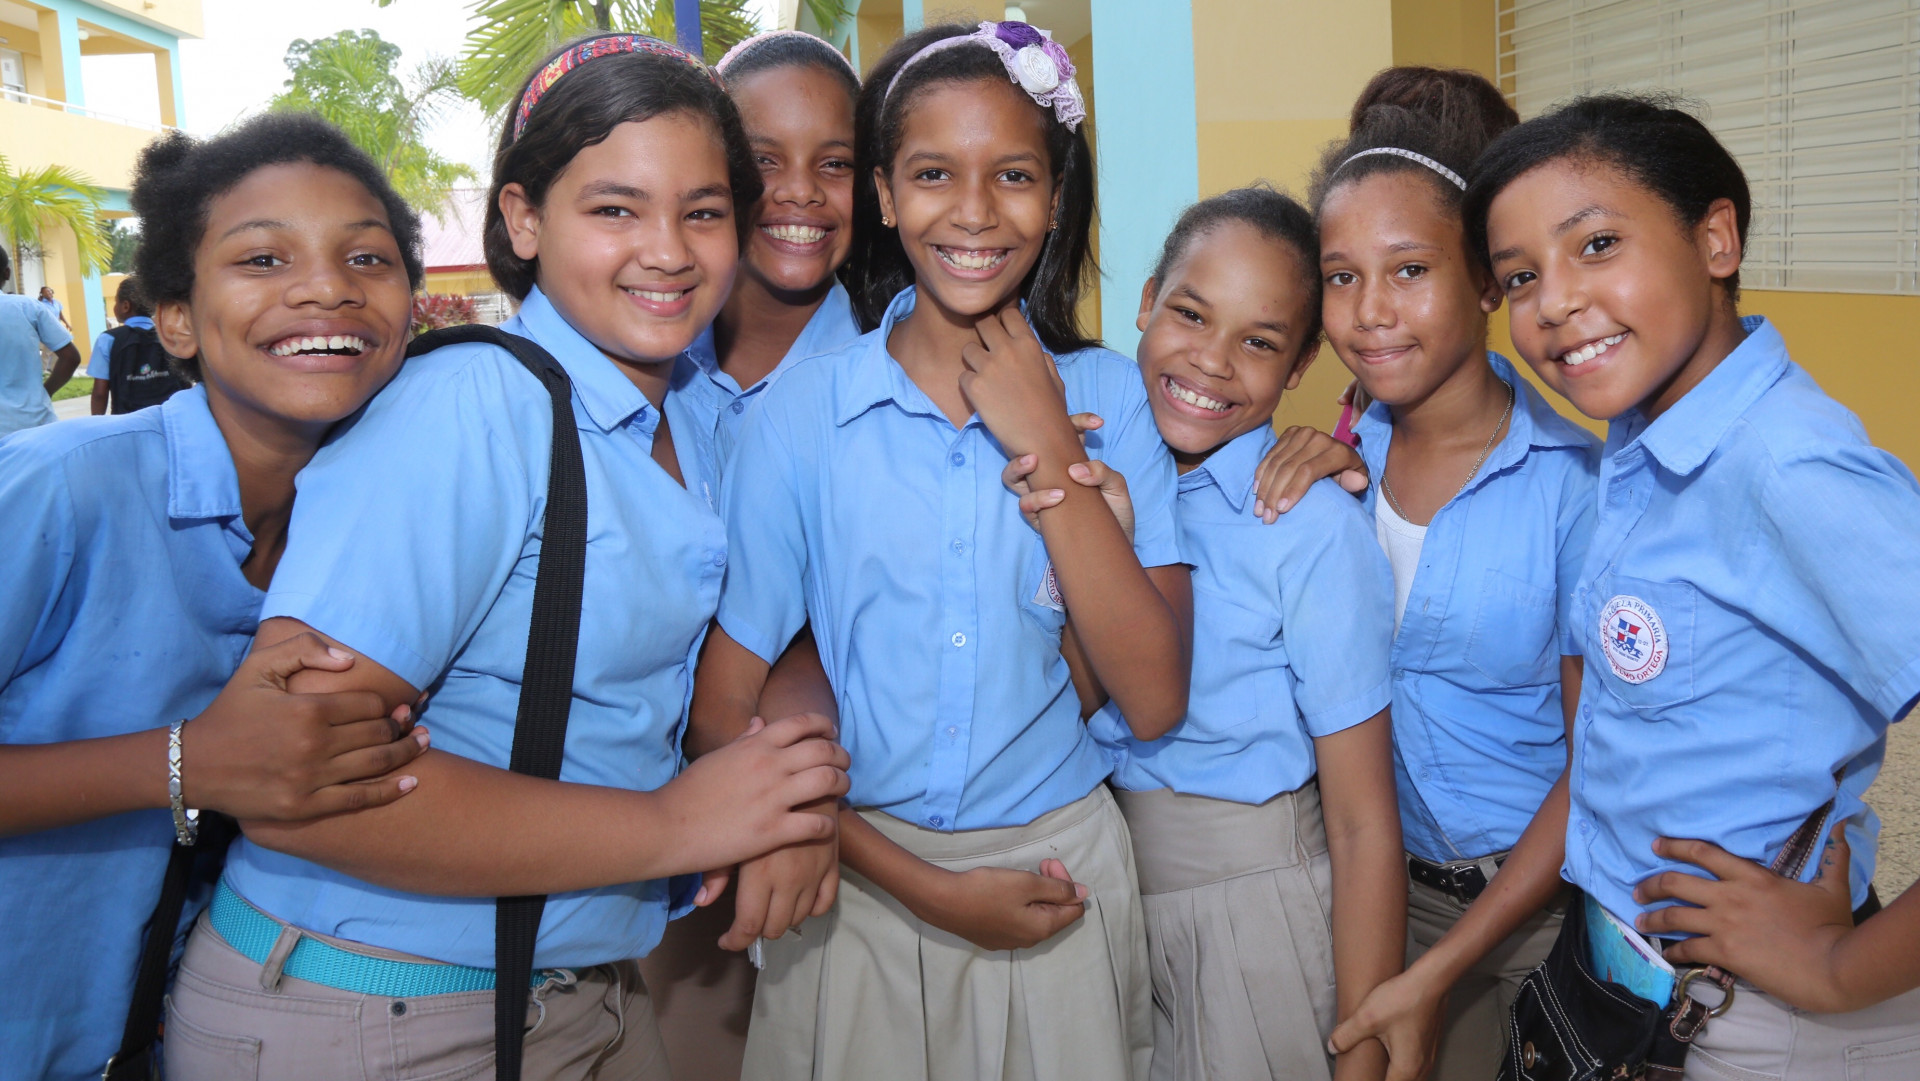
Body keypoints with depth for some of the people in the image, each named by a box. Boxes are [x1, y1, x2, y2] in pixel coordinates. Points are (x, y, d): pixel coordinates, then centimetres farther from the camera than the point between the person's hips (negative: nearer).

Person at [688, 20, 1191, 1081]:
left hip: (1061, 870, 1)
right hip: (861, 876, -1)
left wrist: (1049, 450, -17)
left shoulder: (1109, 396, -5)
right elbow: (724, 714, -7)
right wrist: (924, 887, -12)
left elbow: (1155, 698, -13)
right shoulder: (802, 412, -9)